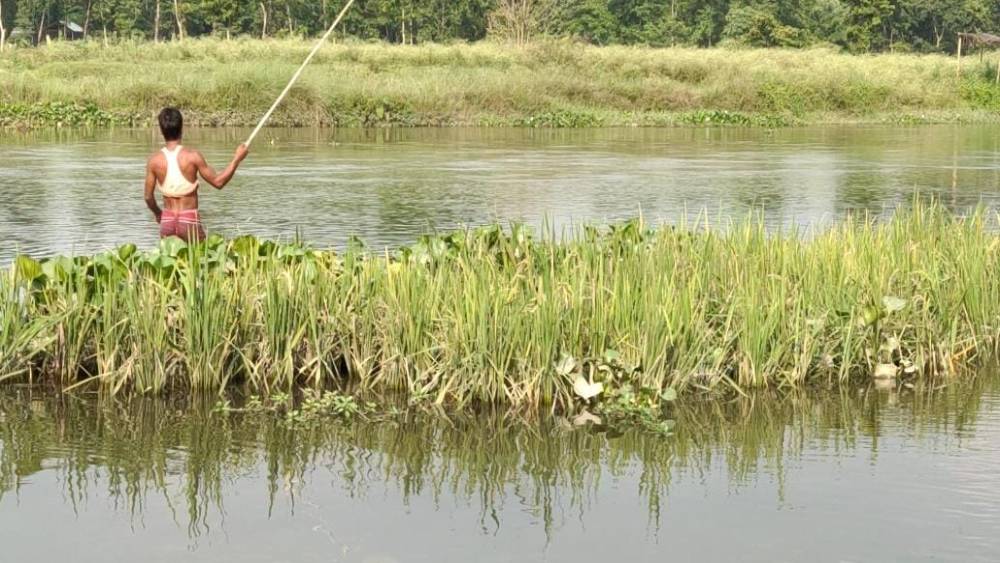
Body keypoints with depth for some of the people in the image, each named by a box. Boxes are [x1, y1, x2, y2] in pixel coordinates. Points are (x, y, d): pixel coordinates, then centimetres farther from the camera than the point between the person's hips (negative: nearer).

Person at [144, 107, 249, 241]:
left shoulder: (154, 160, -3)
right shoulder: (192, 156, -11)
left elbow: (148, 197, 2)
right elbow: (218, 182, -3)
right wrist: (237, 159, 5)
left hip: (167, 220, 3)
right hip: (189, 220, -3)